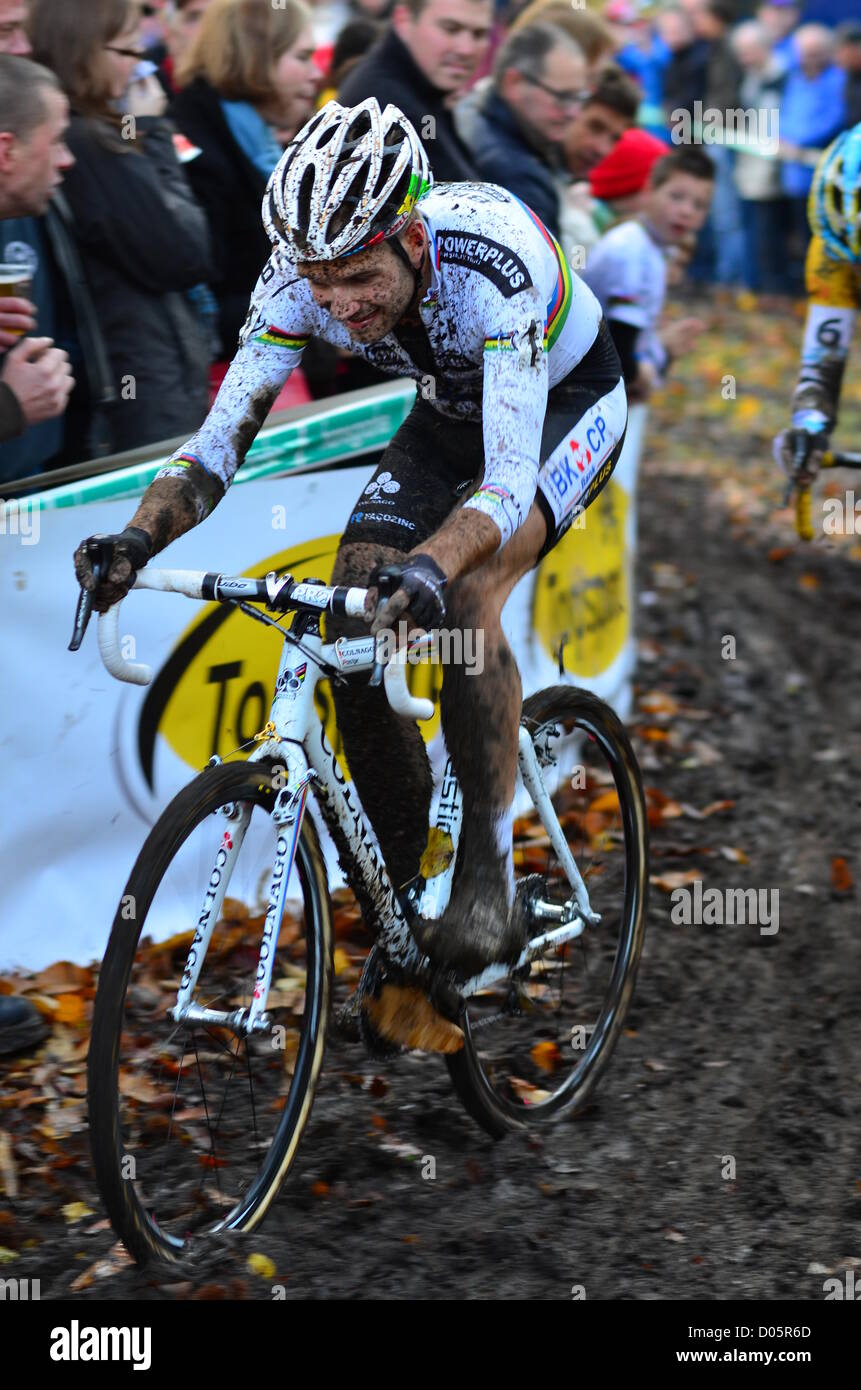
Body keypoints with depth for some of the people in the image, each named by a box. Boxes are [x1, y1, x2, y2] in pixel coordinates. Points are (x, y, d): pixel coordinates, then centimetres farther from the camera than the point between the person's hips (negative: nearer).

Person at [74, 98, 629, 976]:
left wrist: (428, 567, -66)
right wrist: (137, 538, -43)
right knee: (351, 638, -11)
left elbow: (508, 481, -47)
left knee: (460, 596, -31)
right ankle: (396, 897, 5)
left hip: (568, 401, -5)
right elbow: (218, 441, -24)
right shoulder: (302, 277, -26)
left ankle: (490, 882, -17)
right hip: (451, 410, 5)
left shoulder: (488, 262, -41)